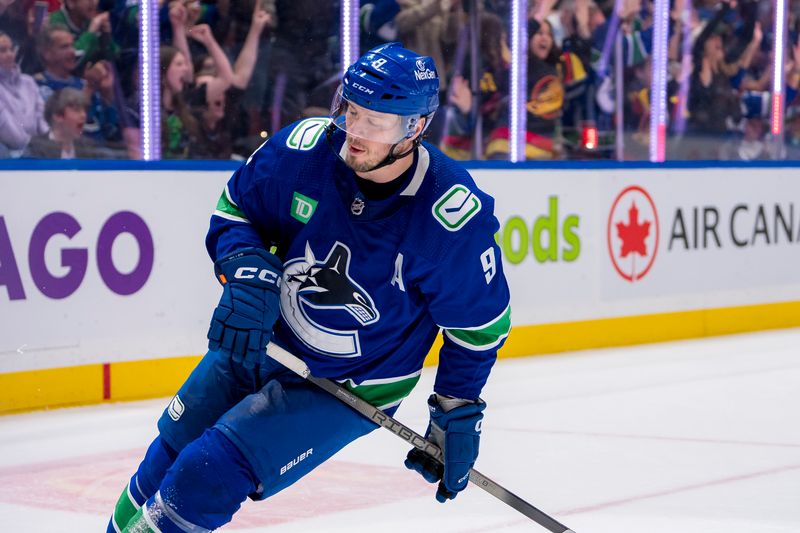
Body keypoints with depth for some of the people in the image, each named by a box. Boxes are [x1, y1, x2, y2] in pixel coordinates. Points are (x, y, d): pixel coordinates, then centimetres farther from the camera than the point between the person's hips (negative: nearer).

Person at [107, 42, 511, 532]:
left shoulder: (455, 217, -27)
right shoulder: (306, 148, -19)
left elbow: (481, 322, -12)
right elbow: (234, 209, -1)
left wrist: (459, 417, -9)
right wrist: (247, 273, -20)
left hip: (352, 388, -4)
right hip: (255, 341, 4)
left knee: (206, 477, -15)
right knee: (170, 454, 14)